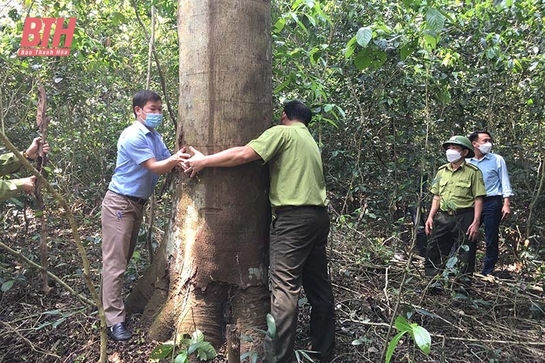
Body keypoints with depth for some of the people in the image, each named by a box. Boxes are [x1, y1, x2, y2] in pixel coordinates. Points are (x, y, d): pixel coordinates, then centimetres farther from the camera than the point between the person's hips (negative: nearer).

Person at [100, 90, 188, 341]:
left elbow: (168, 162, -2)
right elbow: (155, 167, -23)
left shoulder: (155, 136, 9)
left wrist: (180, 160, -23)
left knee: (125, 257, 18)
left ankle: (107, 301, 34)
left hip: (138, 203, 9)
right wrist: (174, 160, -40)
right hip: (120, 202, -9)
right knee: (115, 261, -7)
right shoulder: (132, 136, -19)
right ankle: (114, 320, -4)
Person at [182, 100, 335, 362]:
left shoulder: (281, 132, 0)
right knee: (318, 287, 11)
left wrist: (204, 161, -2)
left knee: (284, 288, -6)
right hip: (318, 215, 9)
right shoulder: (310, 141, 25)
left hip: (294, 217, -8)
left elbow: (244, 155, -11)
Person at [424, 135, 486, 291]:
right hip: (443, 218, 5)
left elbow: (478, 199, -7)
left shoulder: (473, 172, -5)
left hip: (464, 219, -5)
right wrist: (430, 217, 7)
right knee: (433, 252, 7)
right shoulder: (442, 171, 11)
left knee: (465, 255, 4)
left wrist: (476, 222, -13)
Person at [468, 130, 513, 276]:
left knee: (491, 240, 2)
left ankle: (487, 273, 12)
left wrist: (506, 204, -9)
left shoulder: (497, 160, 1)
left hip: (492, 203, -3)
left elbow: (505, 182, 0)